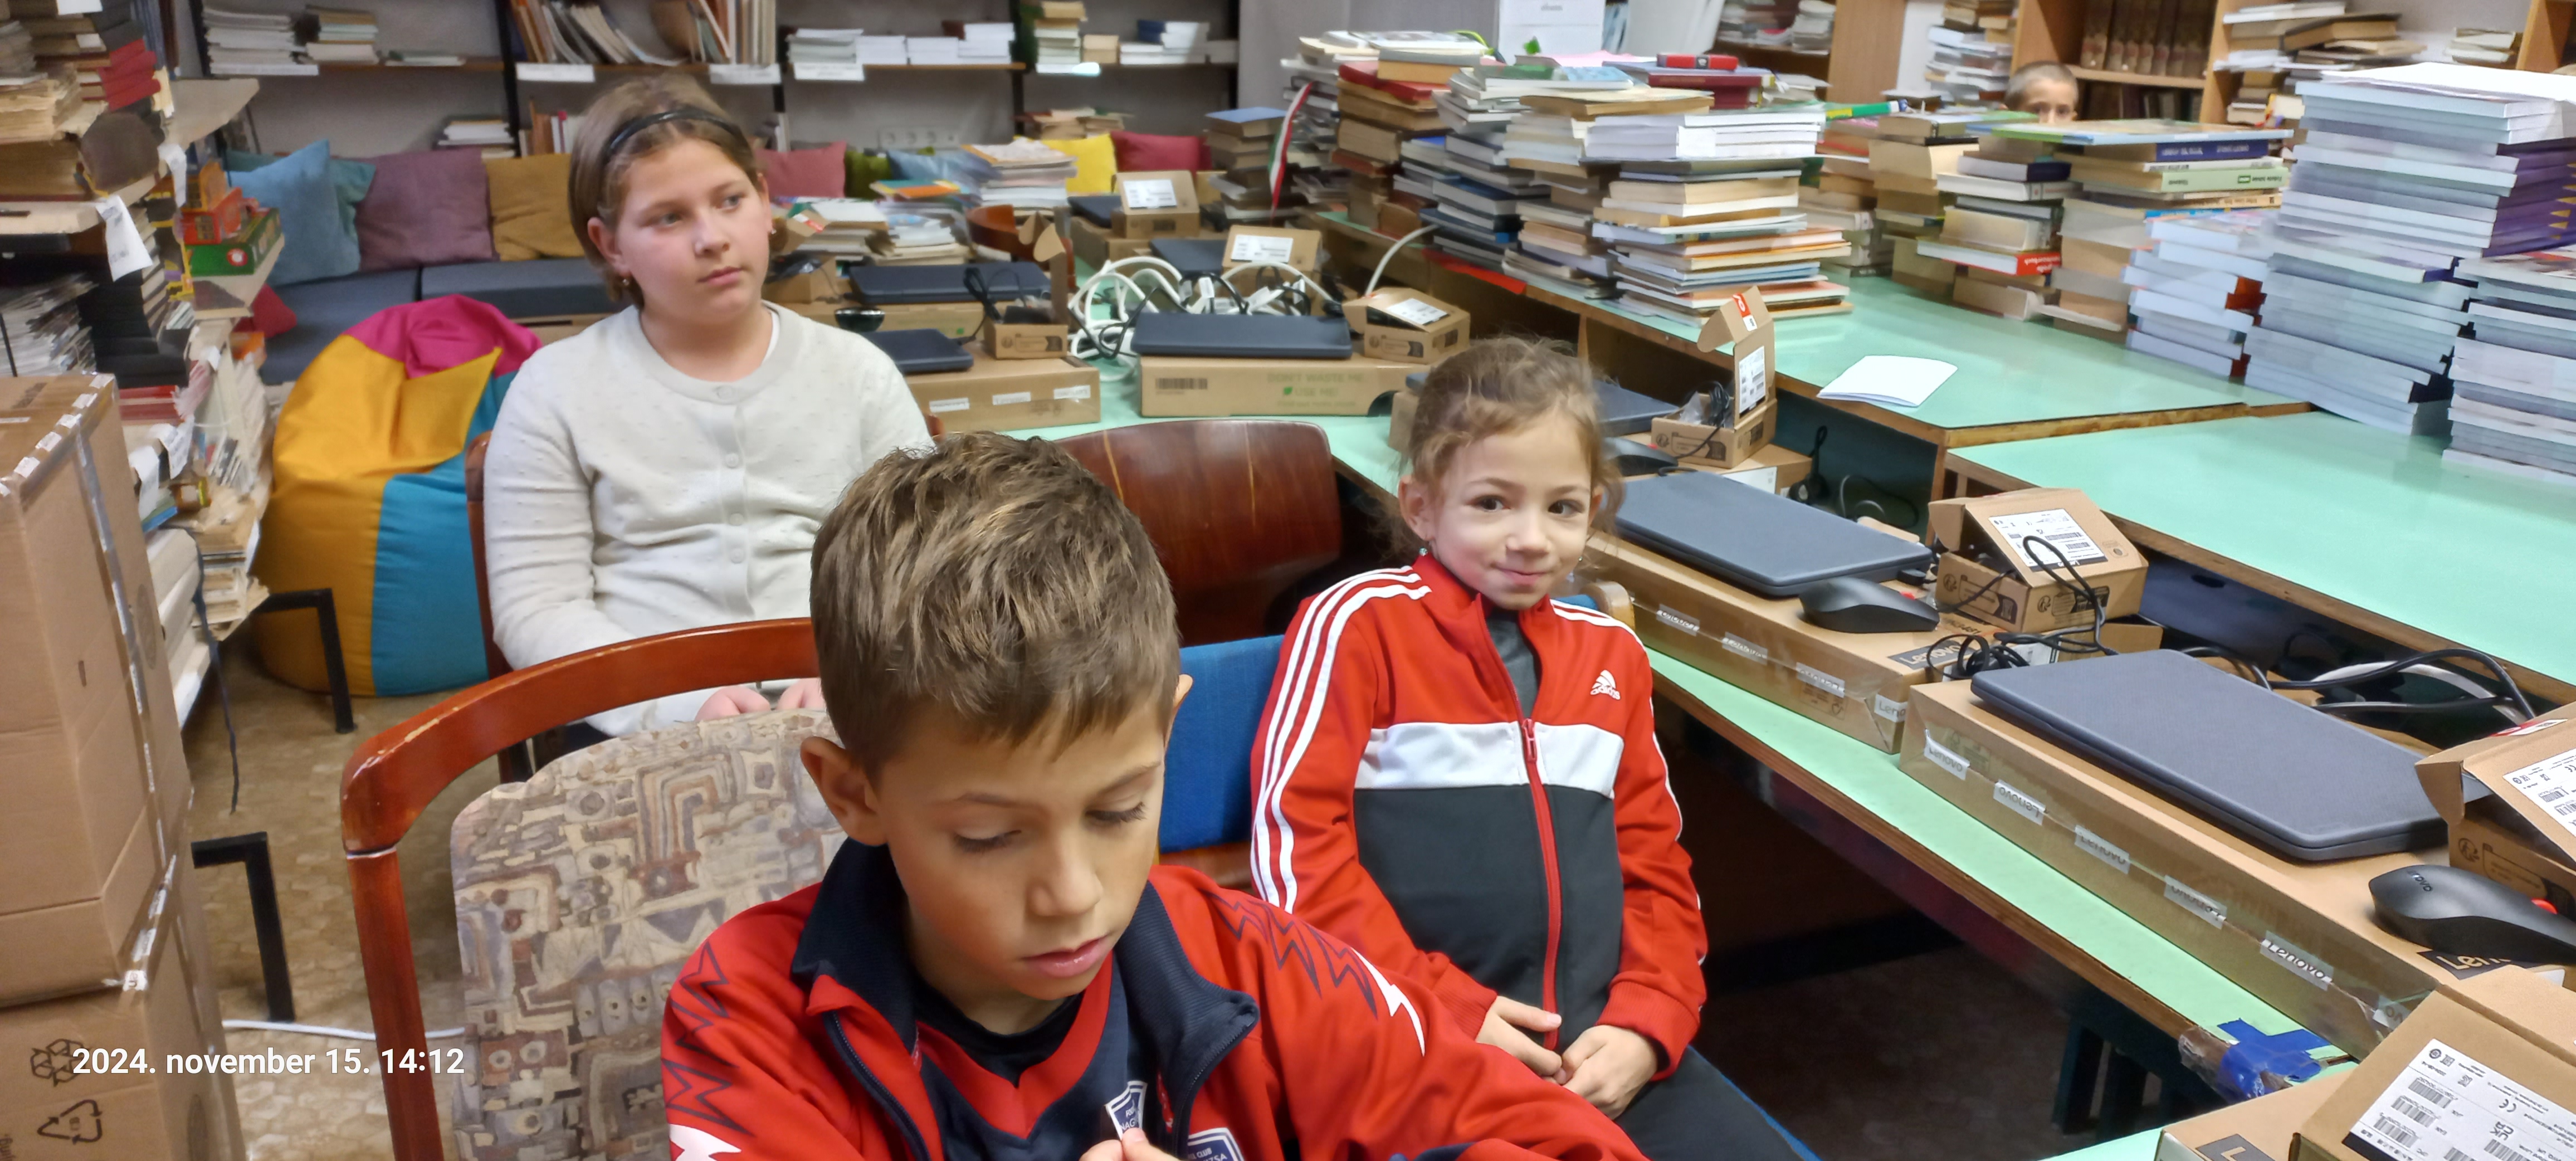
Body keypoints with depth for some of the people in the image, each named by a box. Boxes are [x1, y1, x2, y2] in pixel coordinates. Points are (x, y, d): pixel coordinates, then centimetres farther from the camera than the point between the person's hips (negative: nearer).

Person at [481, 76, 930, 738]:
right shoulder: (557, 388, 7)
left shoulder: (857, 370, 12)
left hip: (832, 717, 2)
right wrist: (679, 705, -15)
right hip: (641, 728, -1)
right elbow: (537, 607, 2)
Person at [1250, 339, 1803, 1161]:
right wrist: (1441, 1009, -12)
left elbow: (1653, 861, 17)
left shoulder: (1612, 654, 14)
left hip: (1597, 1042, 5)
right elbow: (1296, 840, -7)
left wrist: (1646, 1022, 0)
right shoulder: (1359, 623, -1)